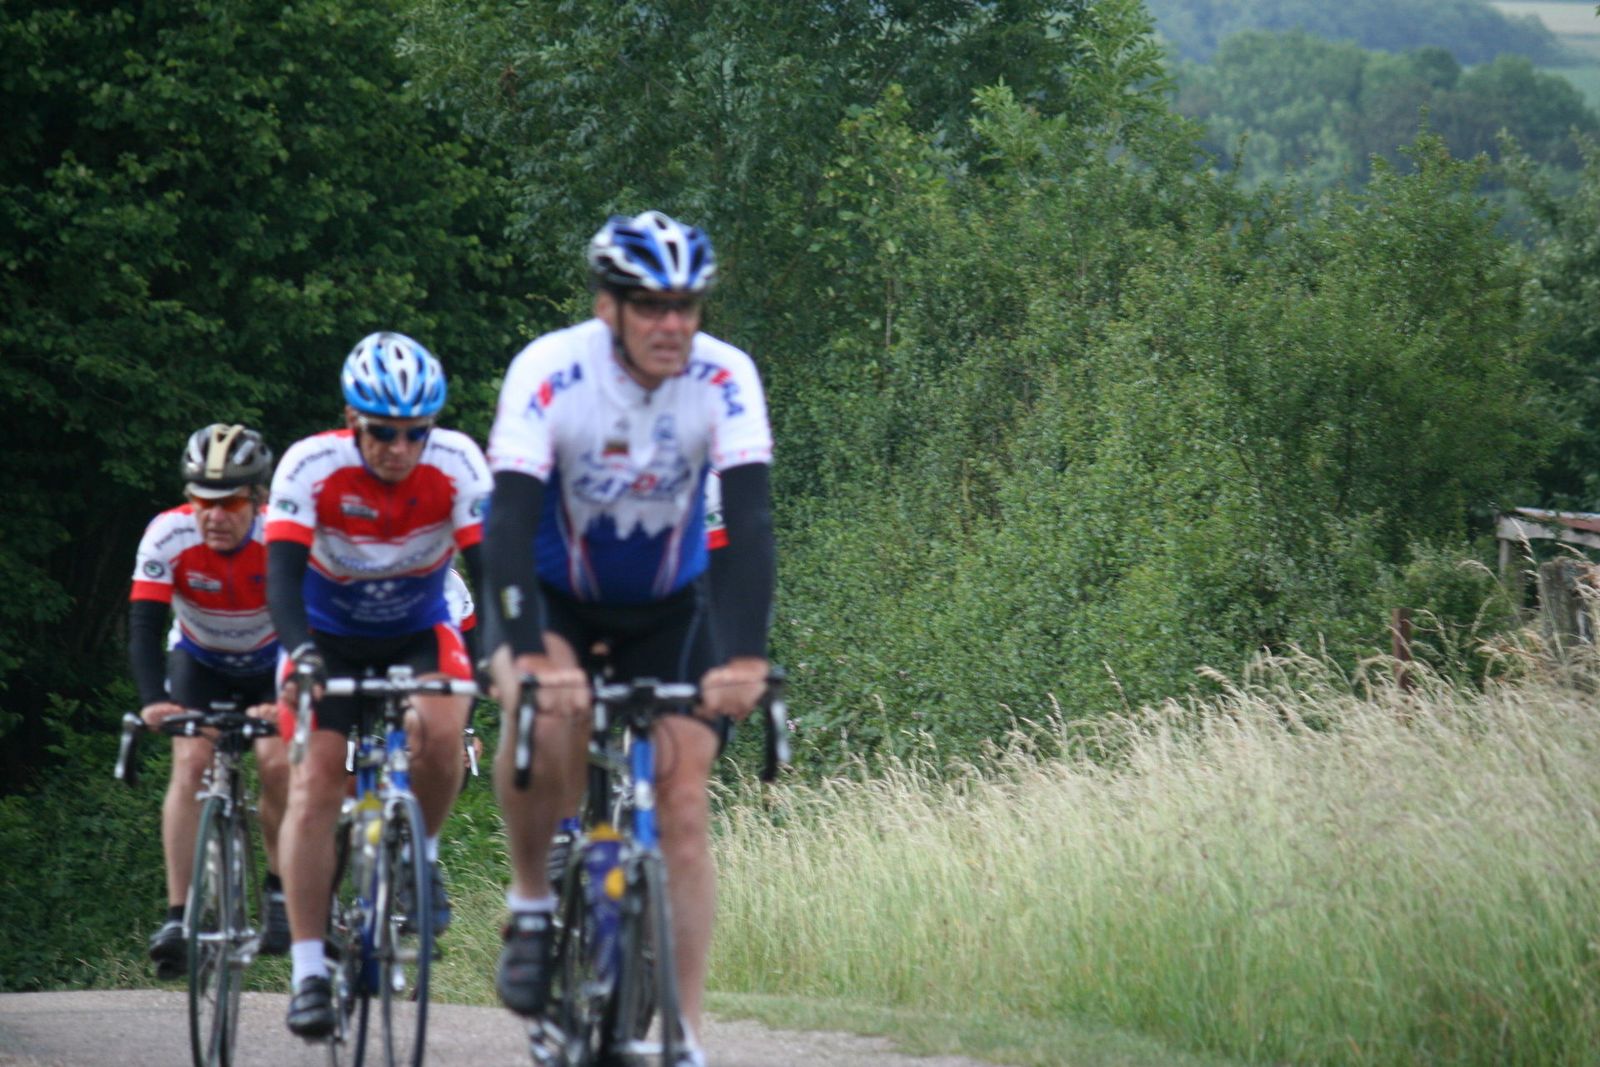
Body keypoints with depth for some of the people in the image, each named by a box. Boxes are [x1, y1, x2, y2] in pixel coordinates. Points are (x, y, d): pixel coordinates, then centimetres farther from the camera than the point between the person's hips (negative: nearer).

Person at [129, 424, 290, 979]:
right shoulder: (168, 536, -28)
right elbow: (144, 625, -33)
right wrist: (152, 699, -49)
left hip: (272, 664, -1)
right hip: (199, 662, 1)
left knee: (277, 763, -21)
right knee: (191, 762, -21)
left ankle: (281, 891, 4)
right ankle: (178, 915, -22)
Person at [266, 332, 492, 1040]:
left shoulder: (456, 463, -23)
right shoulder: (311, 466, -26)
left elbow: (489, 564, -28)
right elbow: (283, 575, -33)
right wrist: (301, 655, -51)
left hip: (418, 633, 1)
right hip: (330, 637, -1)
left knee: (440, 731, -30)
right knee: (313, 787, -16)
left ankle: (421, 854, -1)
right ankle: (309, 971, -12)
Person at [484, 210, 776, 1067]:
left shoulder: (724, 379, -23)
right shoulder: (548, 373, -28)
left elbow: (750, 523, -30)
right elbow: (509, 522, -36)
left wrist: (744, 656, -45)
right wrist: (528, 655, -50)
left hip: (668, 603, 2)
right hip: (556, 592, -2)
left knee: (682, 806, -10)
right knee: (544, 712, -34)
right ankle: (530, 903, -10)